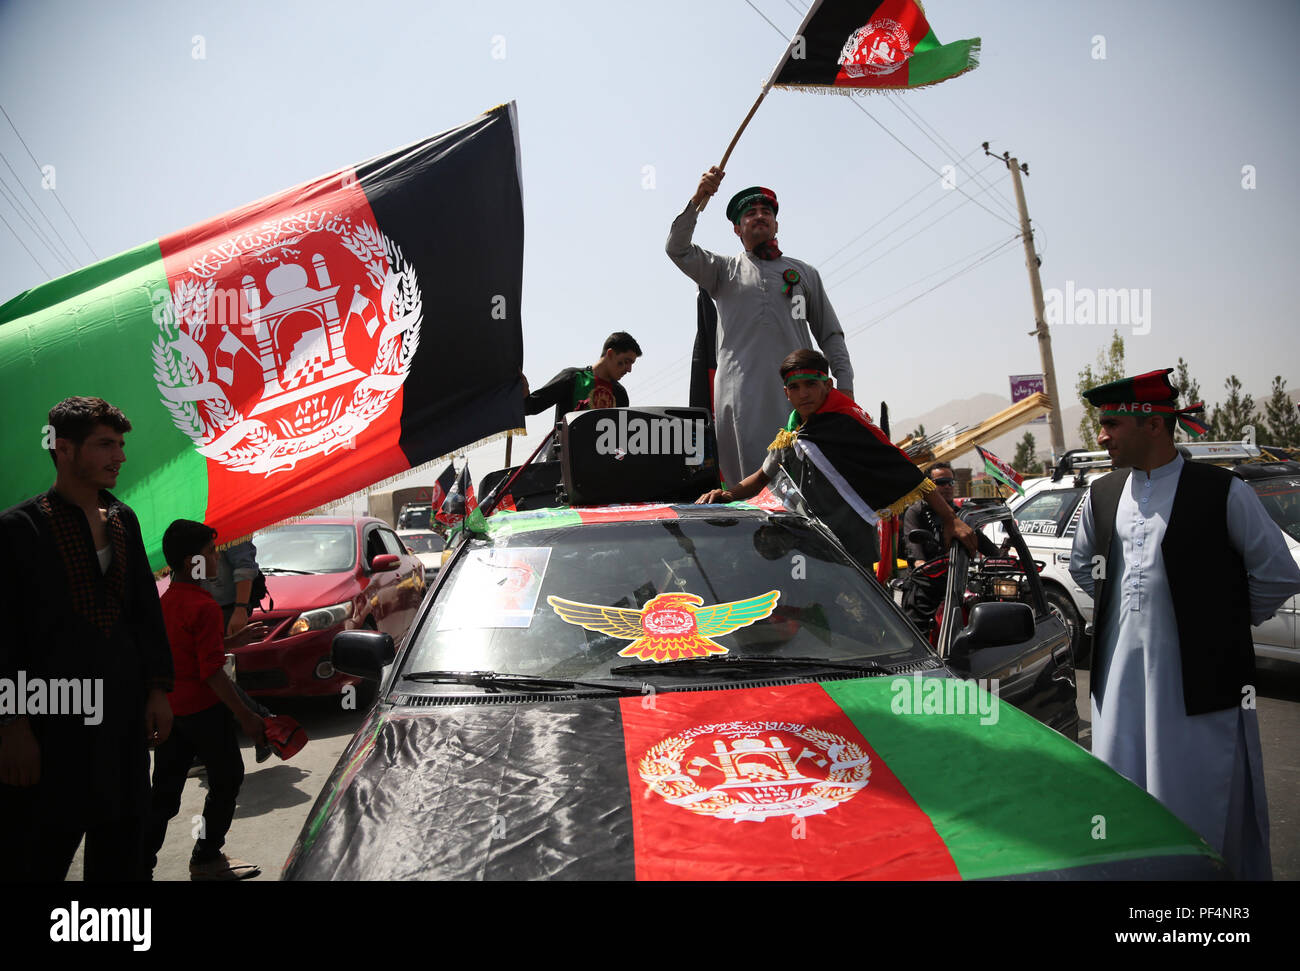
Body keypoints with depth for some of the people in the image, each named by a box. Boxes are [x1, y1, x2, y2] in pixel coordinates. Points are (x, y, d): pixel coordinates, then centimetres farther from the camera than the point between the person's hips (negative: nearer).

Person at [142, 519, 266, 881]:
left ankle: (141, 864, 13)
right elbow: (212, 673, -22)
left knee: (164, 791, 13)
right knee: (226, 781, 10)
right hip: (203, 709, -8)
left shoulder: (166, 601, 7)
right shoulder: (204, 606, -20)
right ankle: (207, 859, 18)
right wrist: (246, 716, -17)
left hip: (169, 708, 8)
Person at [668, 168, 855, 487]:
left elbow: (831, 334, 19)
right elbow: (677, 249, 5)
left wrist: (844, 384, 7)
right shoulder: (724, 269, 21)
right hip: (740, 391, -1)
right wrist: (697, 200, -6)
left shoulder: (804, 273, 24)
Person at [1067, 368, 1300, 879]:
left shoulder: (1221, 492, -10)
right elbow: (1081, 565, 22)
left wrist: (1222, 623, 3)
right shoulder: (1102, 496, 5)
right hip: (1120, 678, 5)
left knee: (1199, 805, 6)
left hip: (1198, 681, -5)